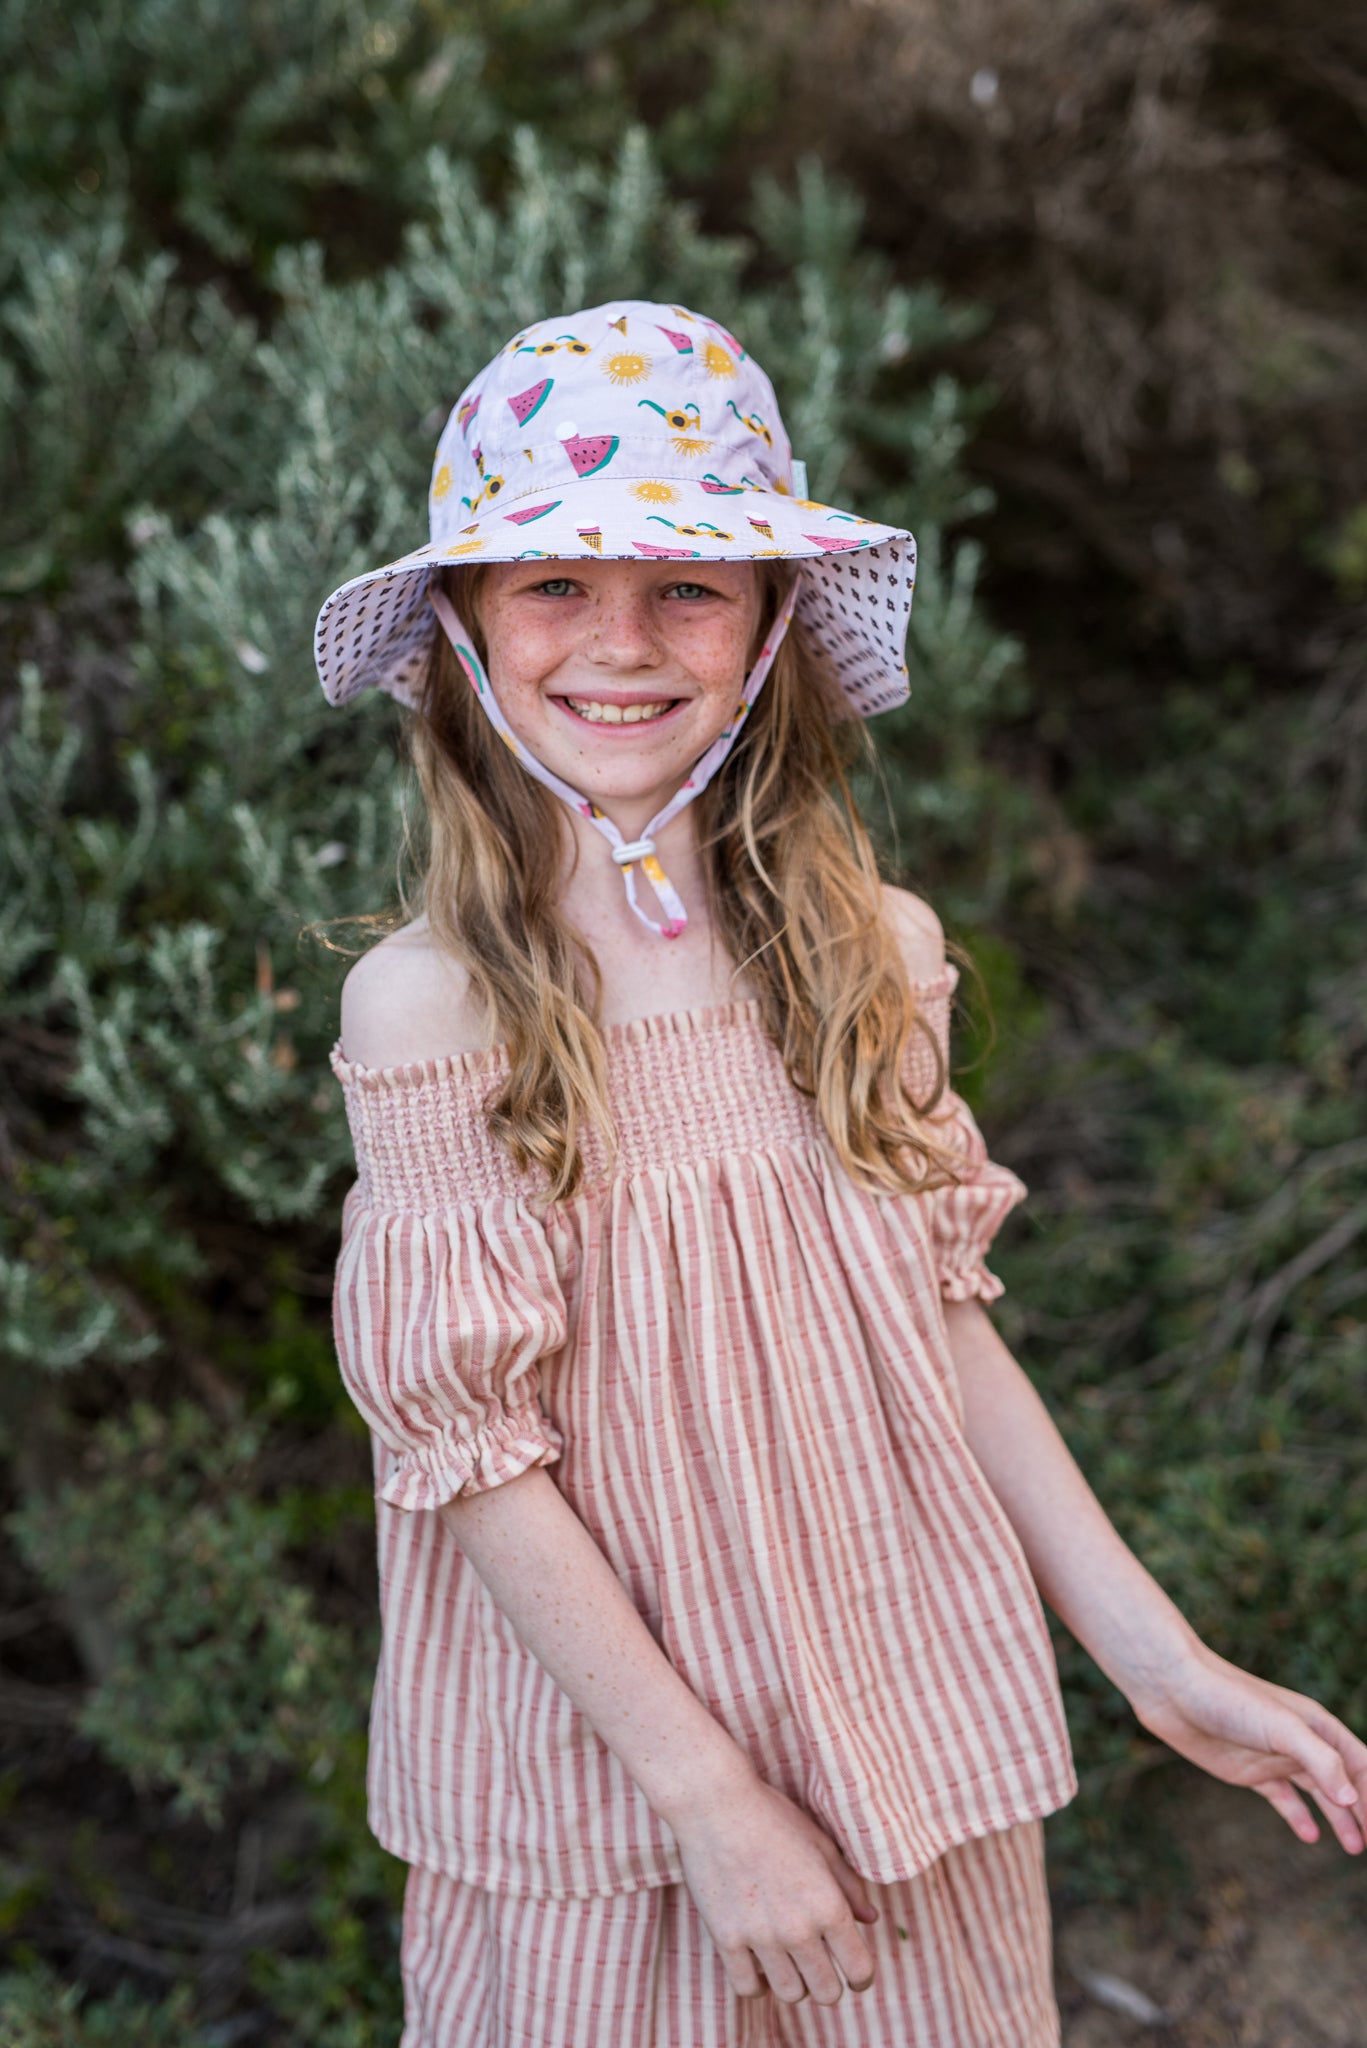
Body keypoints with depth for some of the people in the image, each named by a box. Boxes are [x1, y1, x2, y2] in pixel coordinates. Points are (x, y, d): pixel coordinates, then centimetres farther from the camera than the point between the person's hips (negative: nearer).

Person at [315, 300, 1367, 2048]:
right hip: (602, 1755, -3)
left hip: (904, 1714, 3)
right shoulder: (426, 1004, -15)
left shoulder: (872, 954, -6)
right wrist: (703, 1789, -13)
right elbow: (468, 1449, -13)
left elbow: (944, 1323, 2)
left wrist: (1158, 1658, 3)